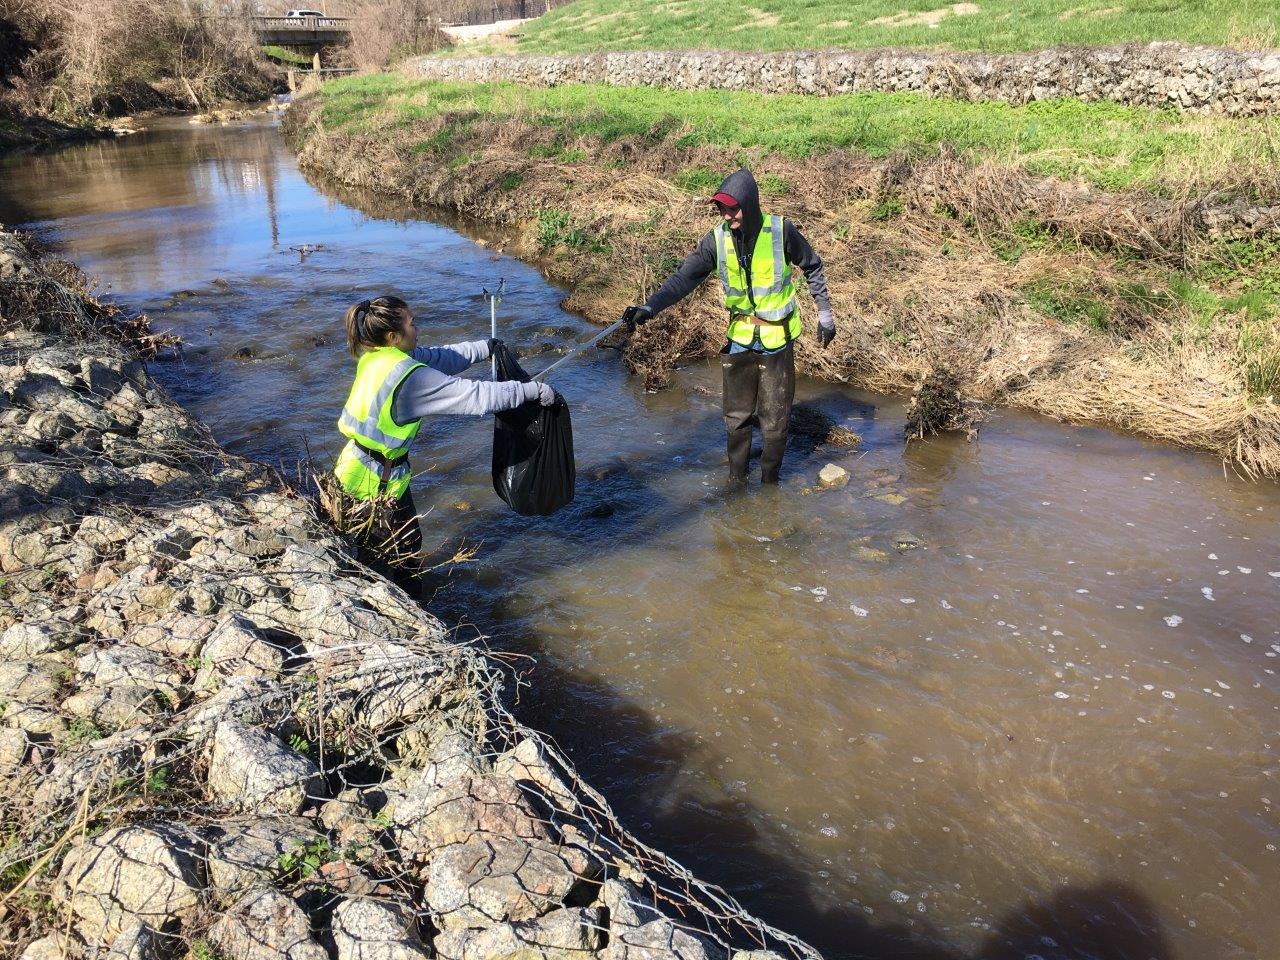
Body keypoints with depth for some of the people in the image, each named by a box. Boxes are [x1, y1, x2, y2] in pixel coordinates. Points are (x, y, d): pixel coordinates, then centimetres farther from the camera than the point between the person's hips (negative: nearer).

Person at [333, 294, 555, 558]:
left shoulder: (376, 356, -2)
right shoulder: (410, 376, -28)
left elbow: (439, 357, 8)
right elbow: (475, 396, -28)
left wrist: (486, 348, 12)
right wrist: (534, 391, -23)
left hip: (356, 461, 8)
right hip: (378, 476, -8)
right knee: (407, 541, 11)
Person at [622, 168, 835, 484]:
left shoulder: (781, 231, -13)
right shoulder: (718, 239, -8)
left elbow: (813, 268, 1)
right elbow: (685, 277, -16)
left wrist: (825, 313, 2)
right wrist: (650, 307, -31)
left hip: (777, 339, -2)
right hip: (739, 338, 2)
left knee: (774, 420, 7)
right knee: (736, 416, 11)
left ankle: (769, 482, 25)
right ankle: (736, 481, 28)